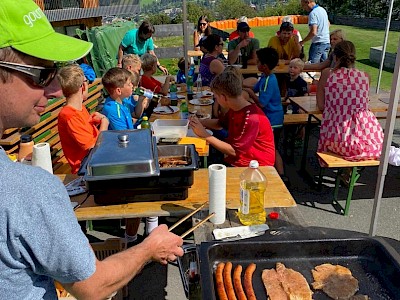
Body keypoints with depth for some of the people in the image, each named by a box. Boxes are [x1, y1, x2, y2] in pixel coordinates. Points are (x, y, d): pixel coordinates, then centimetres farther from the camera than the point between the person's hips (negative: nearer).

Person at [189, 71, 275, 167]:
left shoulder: (251, 118, -25)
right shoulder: (235, 109, 3)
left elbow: (234, 151, -22)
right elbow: (221, 123, 22)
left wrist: (205, 134, -18)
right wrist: (199, 122, 5)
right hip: (237, 160, 8)